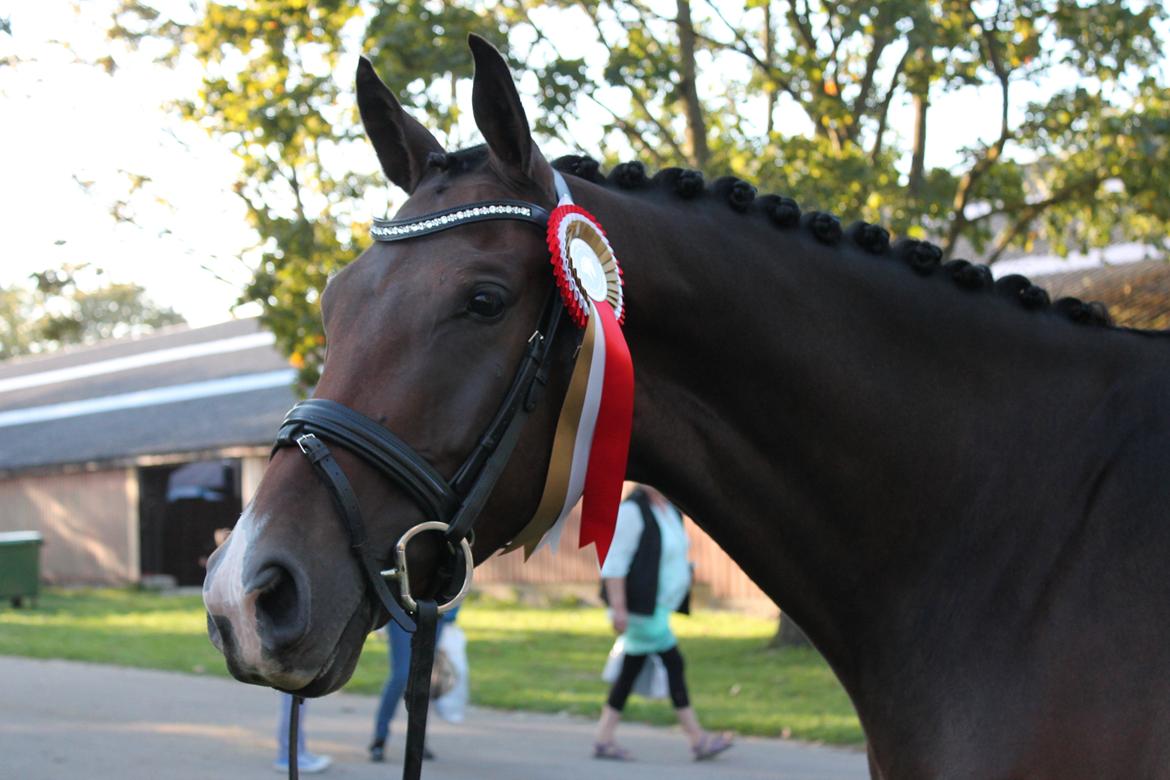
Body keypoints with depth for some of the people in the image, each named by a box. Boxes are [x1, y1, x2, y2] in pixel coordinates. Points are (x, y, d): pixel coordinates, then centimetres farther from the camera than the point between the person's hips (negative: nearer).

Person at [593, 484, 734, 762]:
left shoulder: (669, 509, 12)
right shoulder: (632, 510, -16)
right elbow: (614, 562, -19)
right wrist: (618, 608, -23)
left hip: (657, 607, 9)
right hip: (640, 606, -9)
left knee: (631, 670, 10)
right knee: (673, 662, -6)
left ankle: (603, 740, 14)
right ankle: (698, 740, -1)